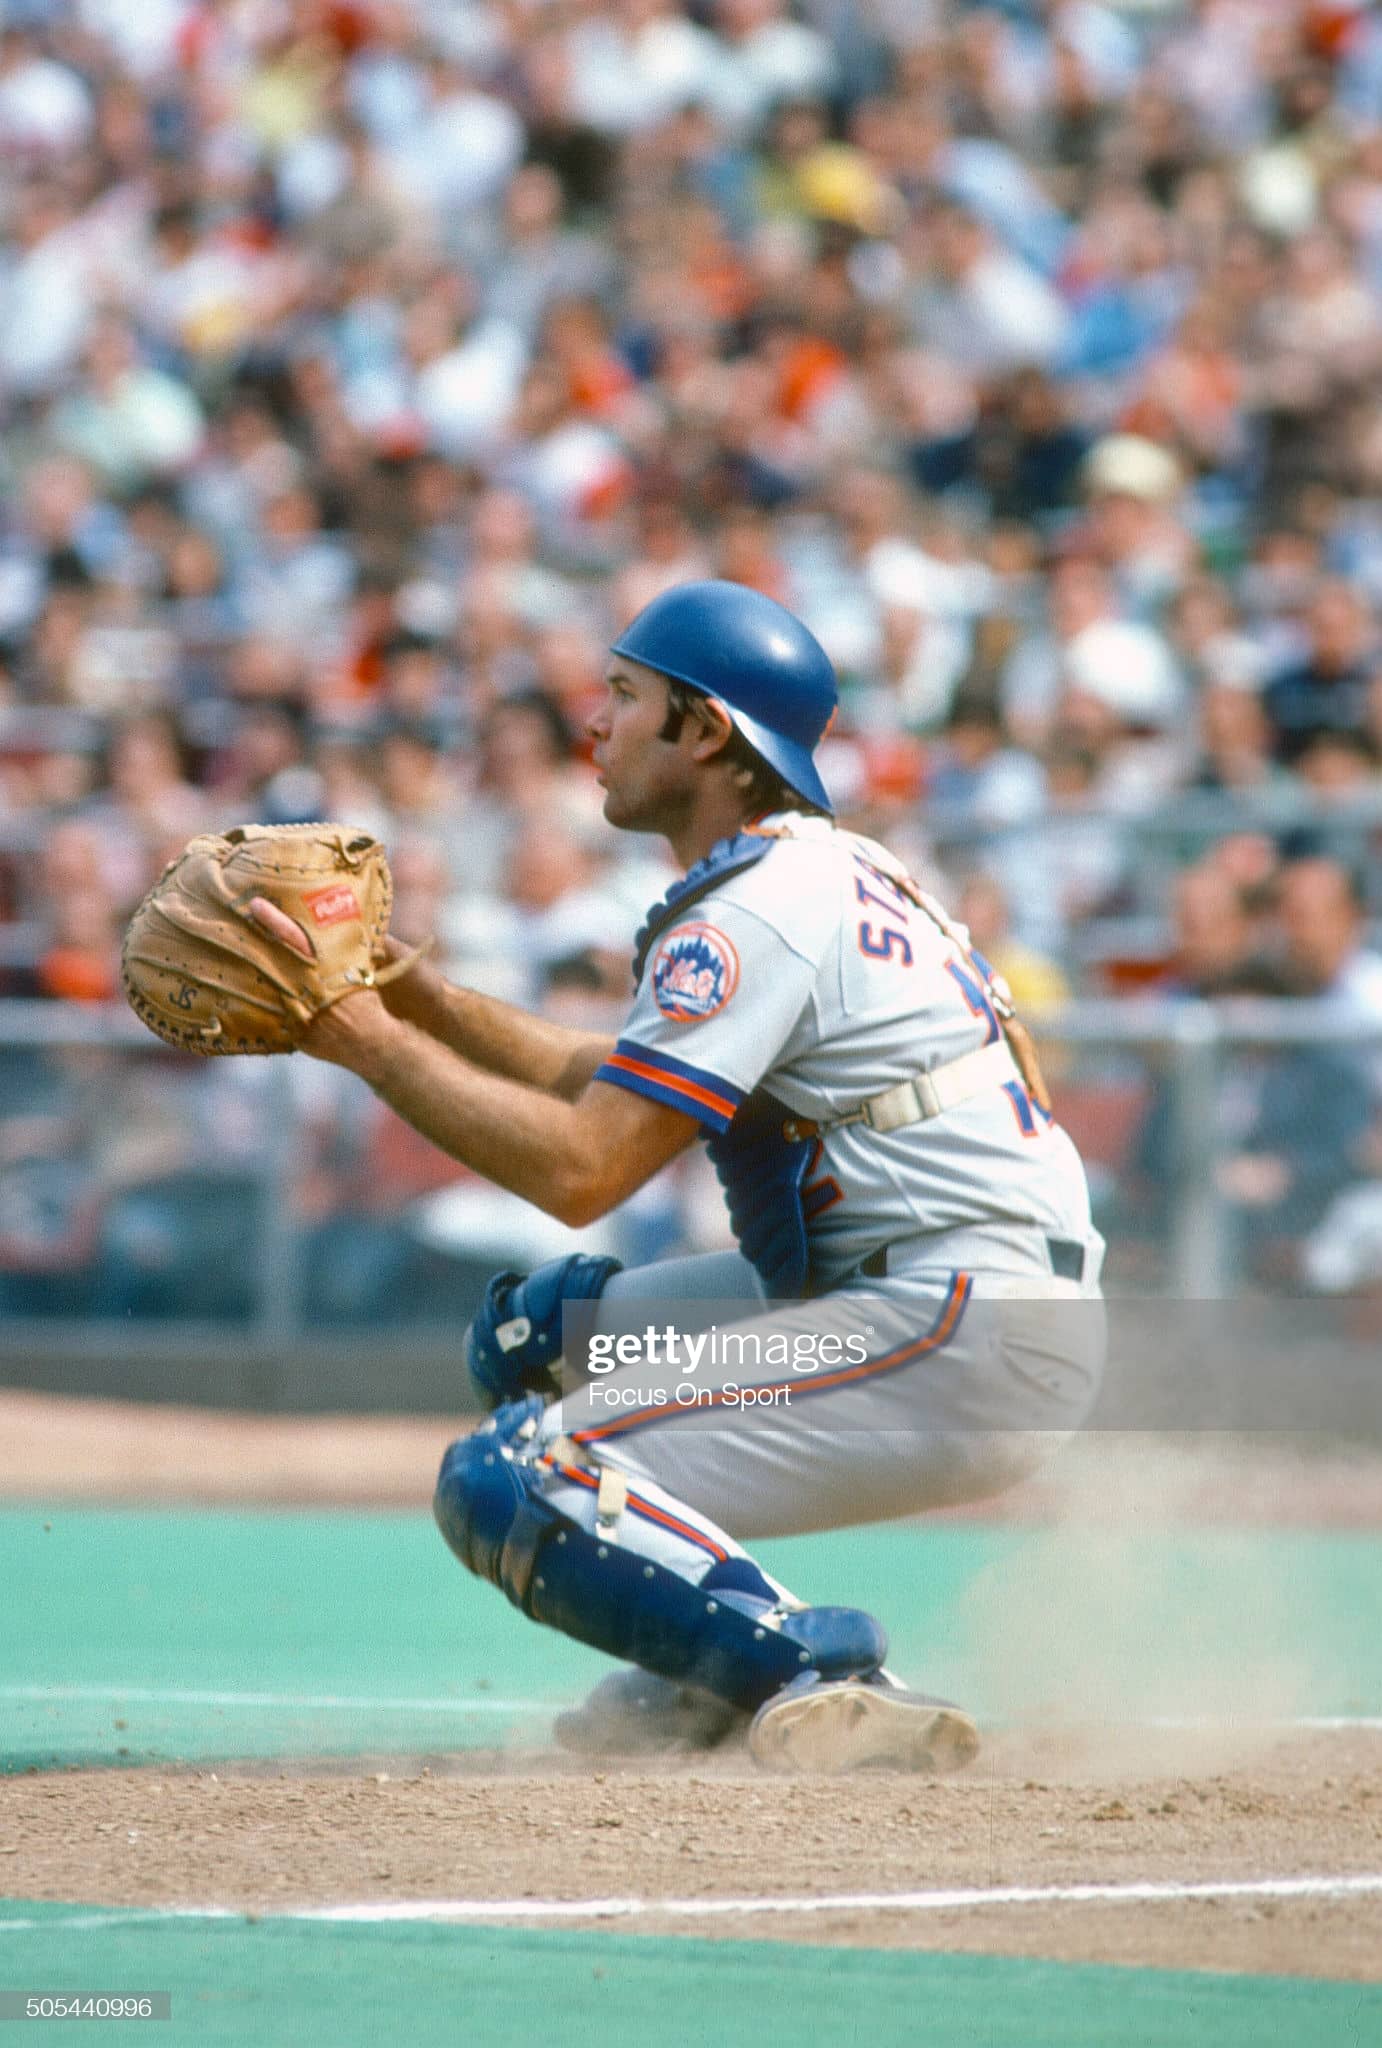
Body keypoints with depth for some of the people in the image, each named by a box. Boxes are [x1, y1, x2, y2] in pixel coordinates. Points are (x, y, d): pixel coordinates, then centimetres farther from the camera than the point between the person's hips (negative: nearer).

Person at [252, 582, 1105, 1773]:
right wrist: (426, 1001, 15)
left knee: (510, 1484, -16)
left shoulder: (758, 912, -14)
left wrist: (372, 1043, -11)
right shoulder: (823, 872, 17)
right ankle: (707, 1676, 13)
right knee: (533, 1327, 22)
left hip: (957, 1345, -11)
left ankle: (819, 1682, -21)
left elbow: (580, 1170, -20)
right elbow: (619, 1091, 25)